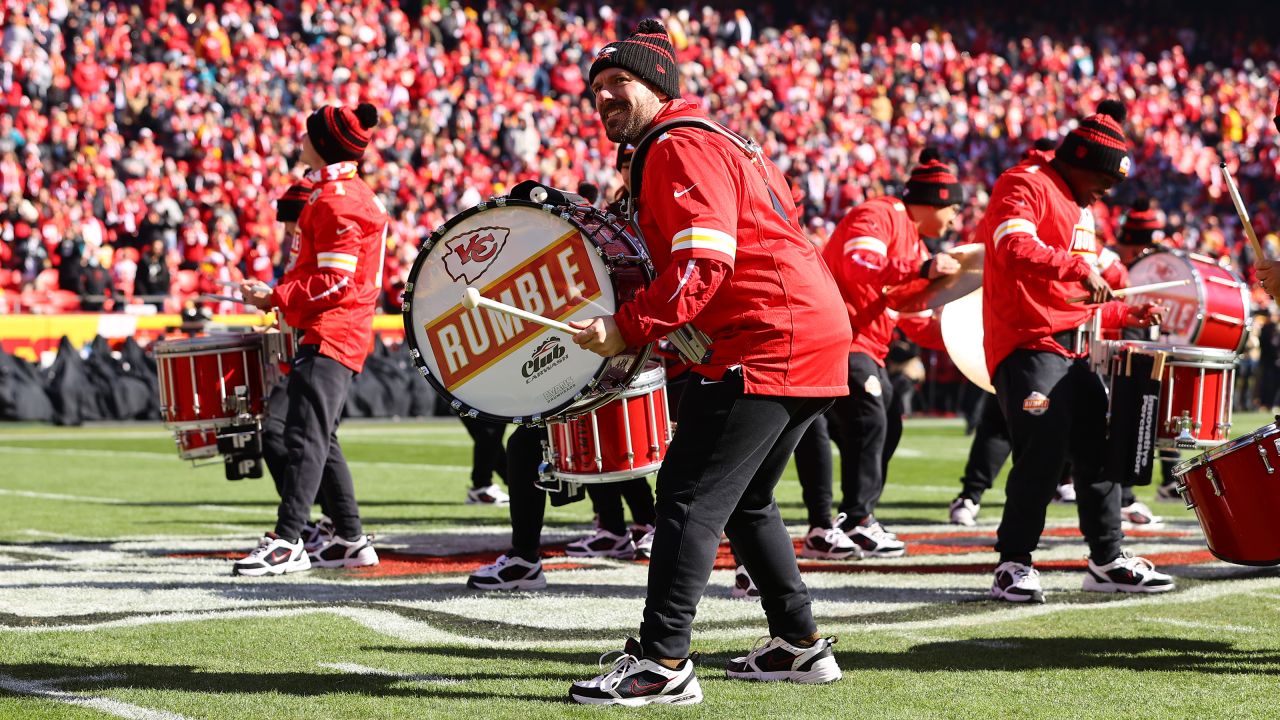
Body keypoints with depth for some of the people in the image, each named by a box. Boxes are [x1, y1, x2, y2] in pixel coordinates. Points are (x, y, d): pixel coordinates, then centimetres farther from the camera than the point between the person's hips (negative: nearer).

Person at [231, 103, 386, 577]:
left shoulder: (337, 200, -15)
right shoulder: (346, 192, 18)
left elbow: (335, 282, -20)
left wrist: (275, 299, -17)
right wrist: (281, 295, 15)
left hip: (332, 333, -11)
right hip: (328, 331, 11)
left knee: (305, 434, -15)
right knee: (320, 439, 14)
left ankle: (287, 543, -19)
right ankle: (350, 540, 18)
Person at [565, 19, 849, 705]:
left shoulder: (681, 148, -9)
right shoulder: (711, 142, 24)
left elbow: (704, 263, -21)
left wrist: (627, 327, -20)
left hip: (768, 341, -11)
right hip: (813, 338, 11)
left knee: (688, 494, -12)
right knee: (743, 498, 21)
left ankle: (662, 664, -16)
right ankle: (800, 645, 25)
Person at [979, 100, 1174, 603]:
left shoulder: (1080, 211, 24)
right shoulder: (1025, 186, -5)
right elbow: (1014, 247, -26)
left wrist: (1126, 314, 18)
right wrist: (1079, 267, -31)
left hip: (1073, 351, 10)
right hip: (1026, 347, -10)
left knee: (1099, 447, 10)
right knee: (1044, 451, -17)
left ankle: (1108, 561, 19)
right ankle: (1013, 565, -10)